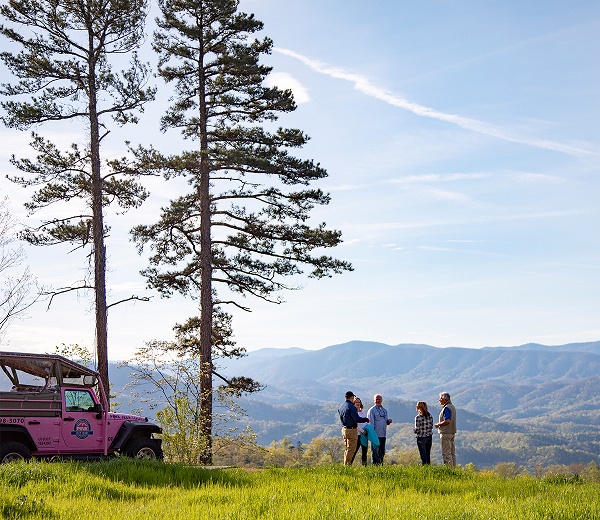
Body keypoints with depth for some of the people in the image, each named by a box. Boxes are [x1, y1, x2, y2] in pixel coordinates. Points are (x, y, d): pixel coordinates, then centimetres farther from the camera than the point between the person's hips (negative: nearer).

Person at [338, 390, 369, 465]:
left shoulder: (341, 406, 7)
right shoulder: (351, 407, -19)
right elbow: (357, 419, -20)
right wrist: (366, 419, -5)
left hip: (344, 429, 8)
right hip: (352, 430, -8)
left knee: (347, 448, 17)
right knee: (351, 449, -2)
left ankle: (345, 464, 19)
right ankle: (347, 465, -2)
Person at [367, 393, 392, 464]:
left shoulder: (384, 410, 16)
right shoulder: (372, 410, -3)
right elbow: (371, 423, -8)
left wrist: (388, 421, -5)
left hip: (383, 435, 6)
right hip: (376, 435, -6)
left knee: (382, 452, 10)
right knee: (375, 452, -4)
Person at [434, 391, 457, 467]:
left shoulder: (446, 408, -16)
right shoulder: (452, 407, 15)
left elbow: (447, 421, -26)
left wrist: (438, 424, -12)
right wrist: (440, 424, 15)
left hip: (446, 433, -10)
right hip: (452, 432, 10)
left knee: (446, 453, -7)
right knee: (452, 452, 12)